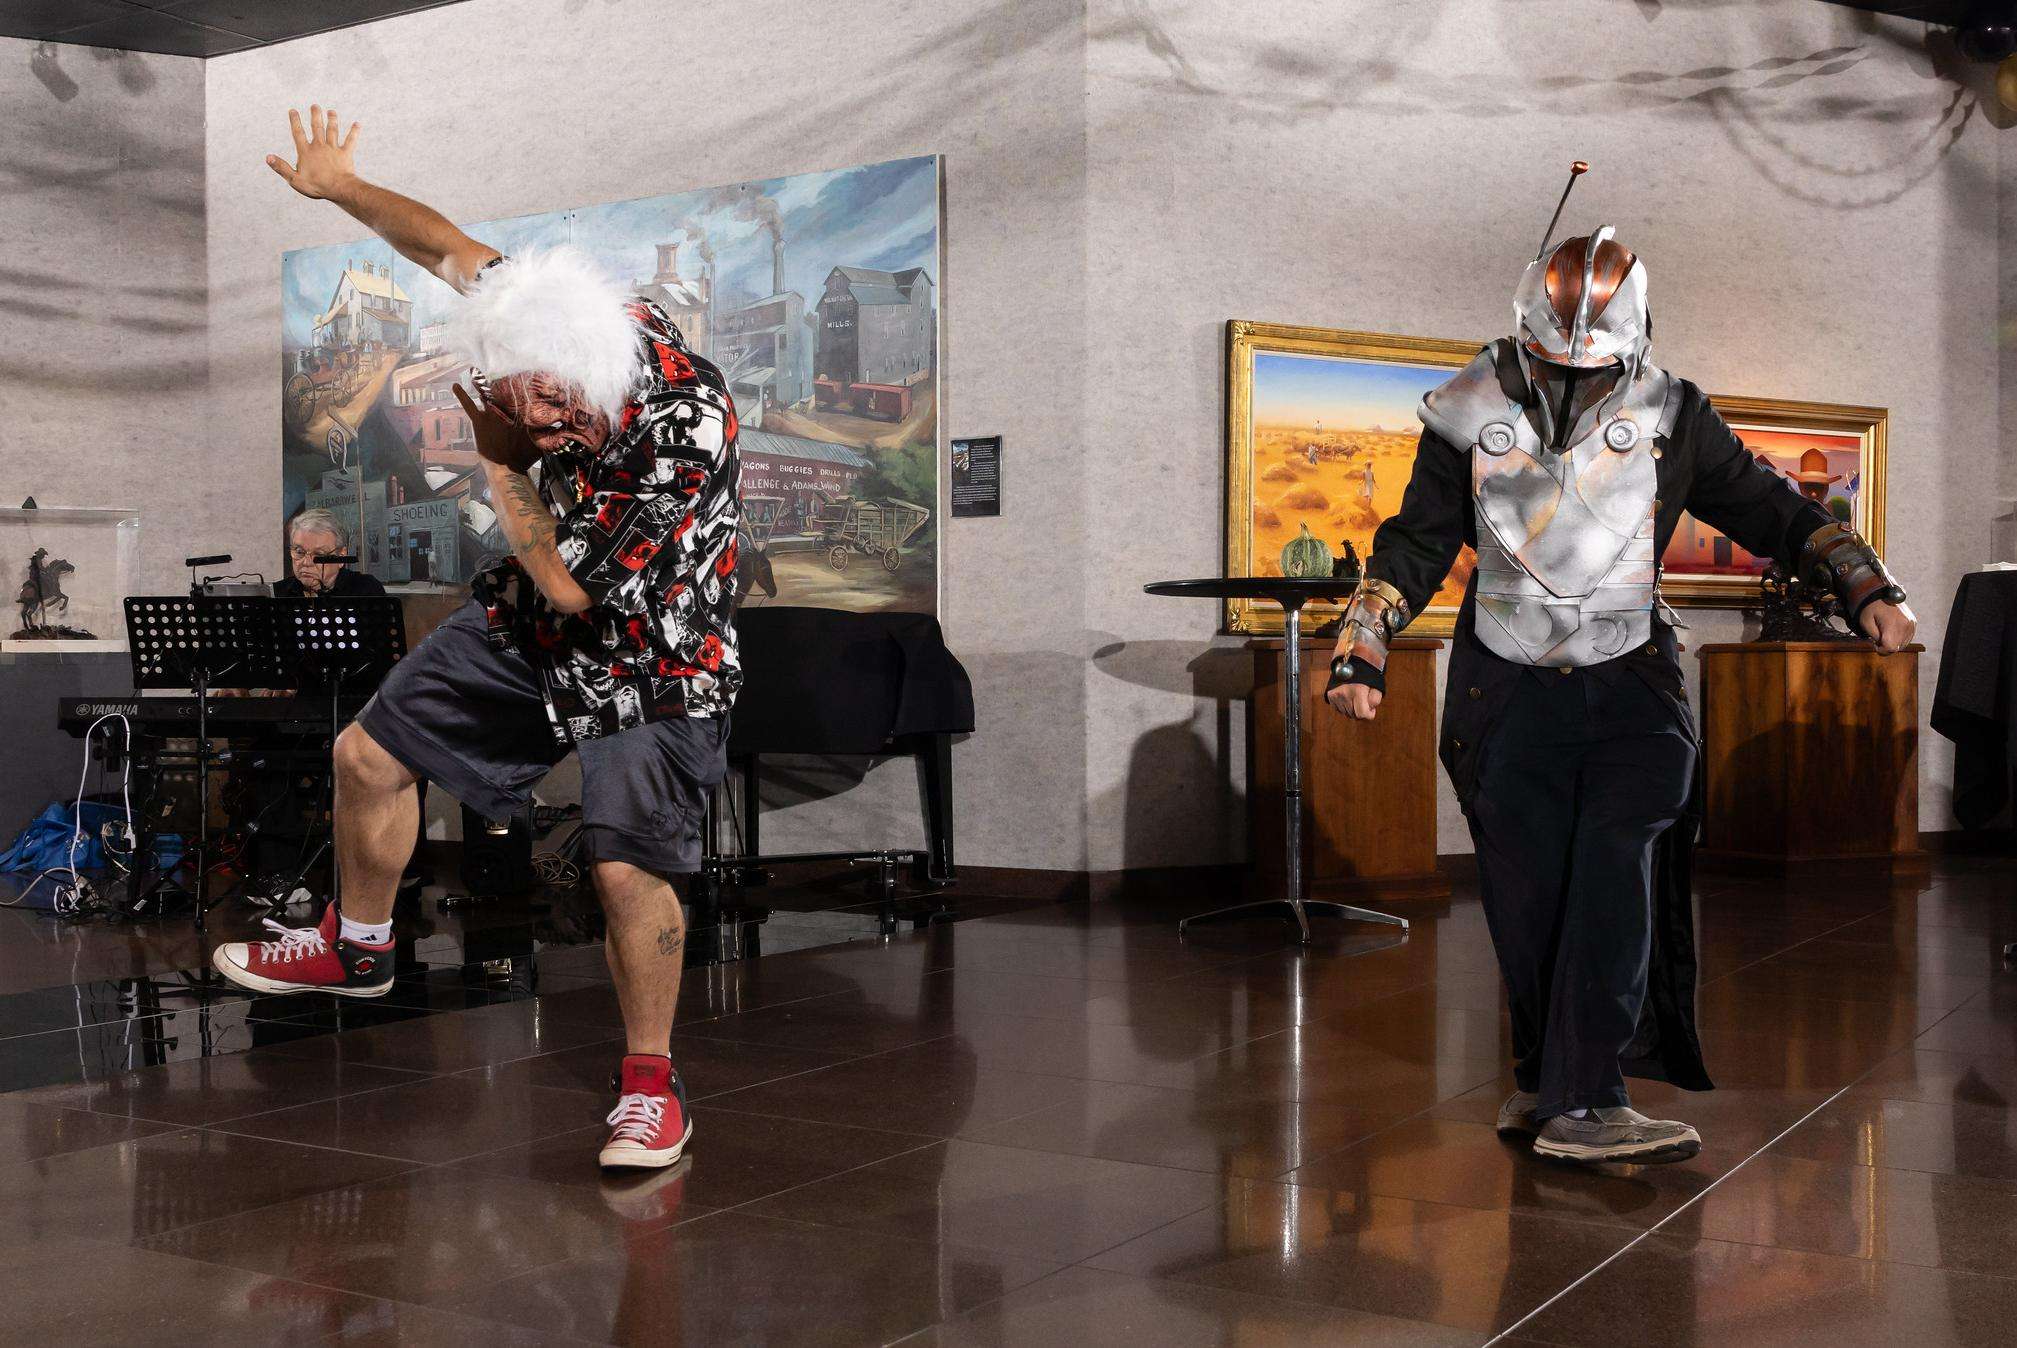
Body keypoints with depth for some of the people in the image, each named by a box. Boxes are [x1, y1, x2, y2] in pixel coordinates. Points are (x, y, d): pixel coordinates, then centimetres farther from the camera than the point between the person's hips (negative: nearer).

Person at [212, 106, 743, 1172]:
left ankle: (651, 1084, 2)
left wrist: (501, 464, -17)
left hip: (652, 656, -7)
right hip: (530, 627, 7)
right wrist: (342, 187, 12)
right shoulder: (553, 330, -16)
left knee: (626, 866, -20)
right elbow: (452, 249, 5)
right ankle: (357, 948, 37)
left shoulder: (689, 431, -34)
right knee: (368, 756, 11)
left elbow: (573, 586, -26)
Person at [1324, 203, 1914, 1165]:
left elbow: (1771, 511, 9)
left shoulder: (1670, 419, 2)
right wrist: (1360, 651, -1)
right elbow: (1414, 547, 9)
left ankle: (1577, 1100, -14)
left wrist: (1866, 587, -3)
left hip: (1631, 688, 0)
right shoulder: (1471, 418, 2)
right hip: (1507, 692, 1)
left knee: (1614, 881, -16)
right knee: (1526, 897, 0)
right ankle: (1546, 1077, 17)